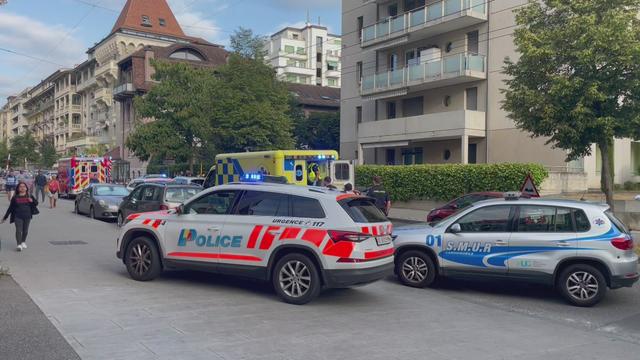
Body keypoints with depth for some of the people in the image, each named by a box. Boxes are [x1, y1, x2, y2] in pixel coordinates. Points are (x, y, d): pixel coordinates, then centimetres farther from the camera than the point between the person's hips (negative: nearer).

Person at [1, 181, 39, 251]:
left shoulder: (29, 196, 4)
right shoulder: (15, 198, 3)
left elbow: (36, 203, 2)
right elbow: (10, 208, 8)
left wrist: (32, 201, -21)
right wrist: (5, 218, 10)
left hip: (27, 216, 1)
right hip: (18, 217, -1)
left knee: (25, 230, 10)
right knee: (18, 230, -10)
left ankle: (23, 242, 30)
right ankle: (19, 244, -11)